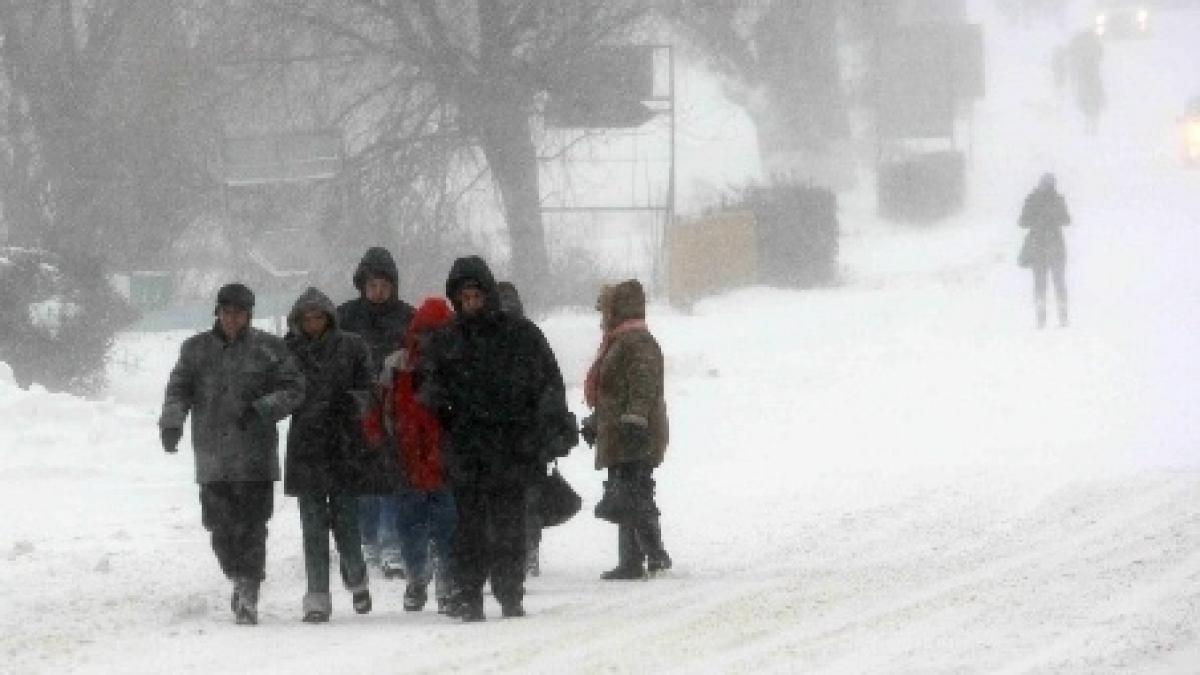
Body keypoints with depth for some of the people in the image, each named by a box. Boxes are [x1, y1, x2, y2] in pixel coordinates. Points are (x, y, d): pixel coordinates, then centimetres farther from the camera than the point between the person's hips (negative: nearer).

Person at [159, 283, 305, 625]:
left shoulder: (269, 349, 3)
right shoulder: (196, 349, 10)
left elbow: (293, 388, 1)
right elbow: (179, 389, 9)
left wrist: (263, 410, -15)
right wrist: (172, 422, -9)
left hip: (255, 454, -2)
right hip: (212, 453, 2)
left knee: (251, 525, -8)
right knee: (220, 525, 1)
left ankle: (248, 595, -6)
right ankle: (240, 579, 24)